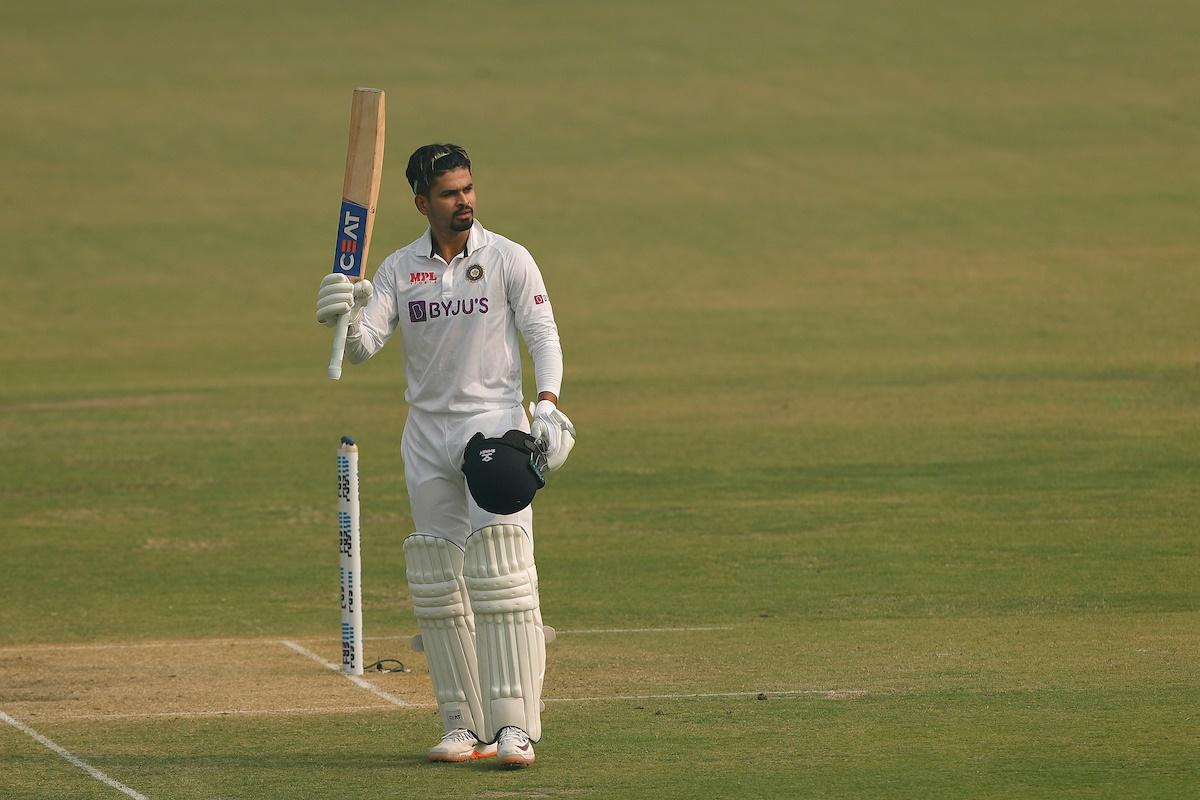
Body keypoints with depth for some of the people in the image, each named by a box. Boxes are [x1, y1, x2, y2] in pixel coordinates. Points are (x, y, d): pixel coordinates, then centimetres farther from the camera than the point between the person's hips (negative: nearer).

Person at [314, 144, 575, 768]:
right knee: (436, 586, 5)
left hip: (495, 424, -4)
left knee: (501, 573, -14)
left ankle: (516, 725, -16)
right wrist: (347, 317, -22)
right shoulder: (400, 269, 7)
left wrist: (547, 406, -19)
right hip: (426, 432, 4)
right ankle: (464, 724, 12)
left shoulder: (508, 259, -1)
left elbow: (545, 339, -3)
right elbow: (363, 347, 0)